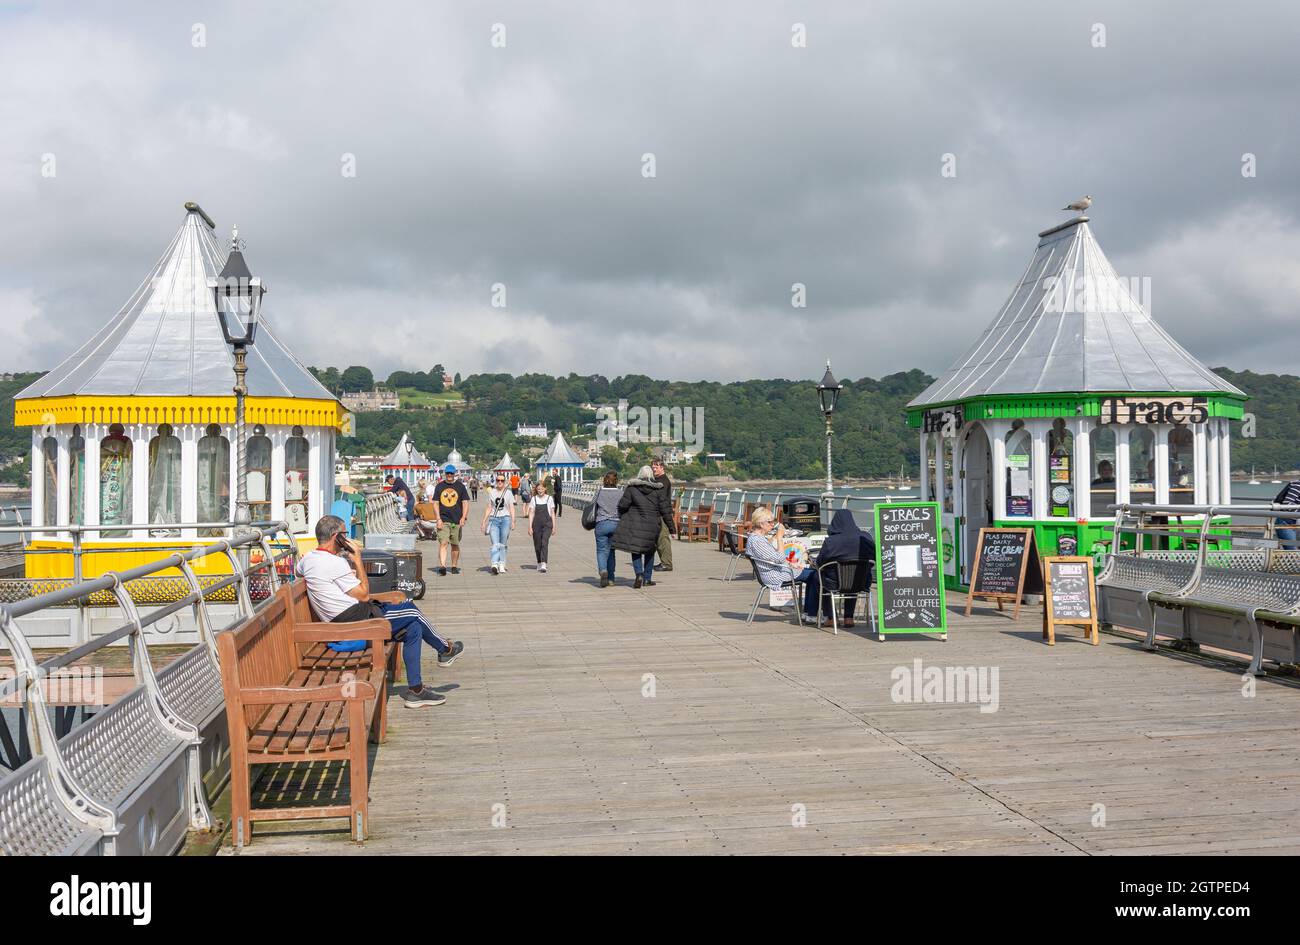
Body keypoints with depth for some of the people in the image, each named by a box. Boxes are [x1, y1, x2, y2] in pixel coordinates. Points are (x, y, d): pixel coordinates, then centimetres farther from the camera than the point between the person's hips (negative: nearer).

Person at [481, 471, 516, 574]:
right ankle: (494, 564, -24)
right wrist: (484, 522, 8)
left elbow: (512, 508, 4)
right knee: (495, 543, -12)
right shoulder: (491, 492, 10)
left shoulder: (508, 493, 6)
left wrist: (513, 521, -6)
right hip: (494, 519, 0)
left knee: (503, 544, 3)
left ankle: (502, 565, 10)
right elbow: (488, 508, 12)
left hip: (505, 519, 0)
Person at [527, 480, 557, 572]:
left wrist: (554, 527, 5)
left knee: (544, 543, -16)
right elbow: (531, 513, 4)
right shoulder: (533, 499, 5)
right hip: (536, 524, 2)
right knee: (537, 545, 8)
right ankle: (539, 564, 25)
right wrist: (530, 527, -3)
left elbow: (552, 513, 7)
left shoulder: (549, 498, 3)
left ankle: (543, 565, -23)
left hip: (547, 524, -2)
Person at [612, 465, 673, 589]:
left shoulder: (631, 488, -3)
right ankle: (647, 579, 15)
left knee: (636, 550, 7)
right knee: (649, 551, 16)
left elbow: (623, 505, -5)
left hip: (635, 523, -1)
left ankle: (639, 574, -14)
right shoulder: (657, 490, -1)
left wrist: (621, 518, 12)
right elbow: (664, 509, 0)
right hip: (652, 525, 1)